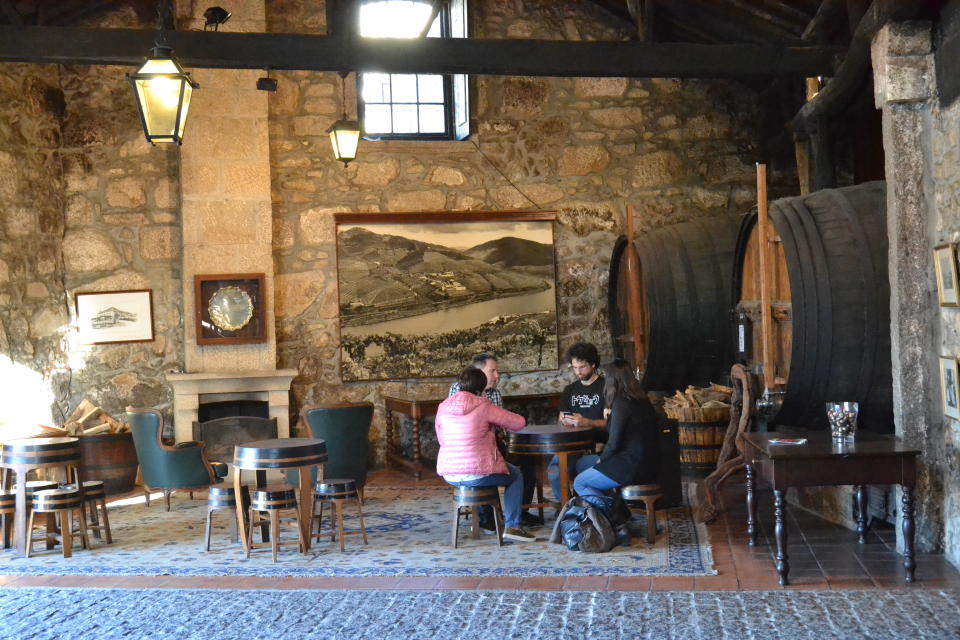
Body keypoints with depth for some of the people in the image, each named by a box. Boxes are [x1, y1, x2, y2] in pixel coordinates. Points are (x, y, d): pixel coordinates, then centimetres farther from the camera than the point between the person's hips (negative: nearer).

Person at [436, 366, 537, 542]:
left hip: (449, 475, 6)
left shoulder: (443, 408, 4)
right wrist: (496, 422, 17)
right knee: (515, 475, 21)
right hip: (476, 475, -6)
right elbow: (519, 423, -4)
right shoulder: (483, 407, -10)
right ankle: (512, 526, 12)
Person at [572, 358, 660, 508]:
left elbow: (613, 443, -17)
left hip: (632, 468, -9)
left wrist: (601, 459, 0)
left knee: (579, 483, 3)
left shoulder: (621, 403, -17)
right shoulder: (642, 400, 10)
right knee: (583, 462, 23)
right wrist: (610, 417, 23)